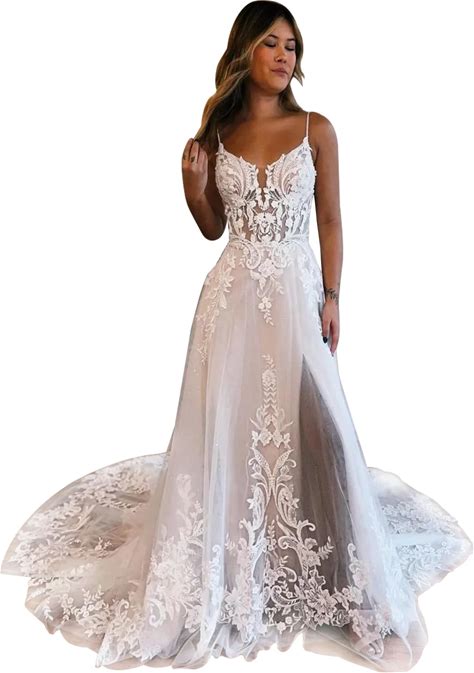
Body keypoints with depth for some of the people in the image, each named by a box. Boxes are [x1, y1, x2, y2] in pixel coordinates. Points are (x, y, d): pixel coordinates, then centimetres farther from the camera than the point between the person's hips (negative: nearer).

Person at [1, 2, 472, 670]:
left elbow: (331, 221, 4)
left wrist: (331, 299, -3)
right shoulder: (218, 134, 9)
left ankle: (307, 555, 18)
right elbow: (213, 228, 13)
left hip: (295, 289, -1)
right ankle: (228, 560, 22)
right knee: (227, 420, 2)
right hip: (233, 292, 2)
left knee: (303, 420, -4)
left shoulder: (316, 129, 4)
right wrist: (193, 185, -5)